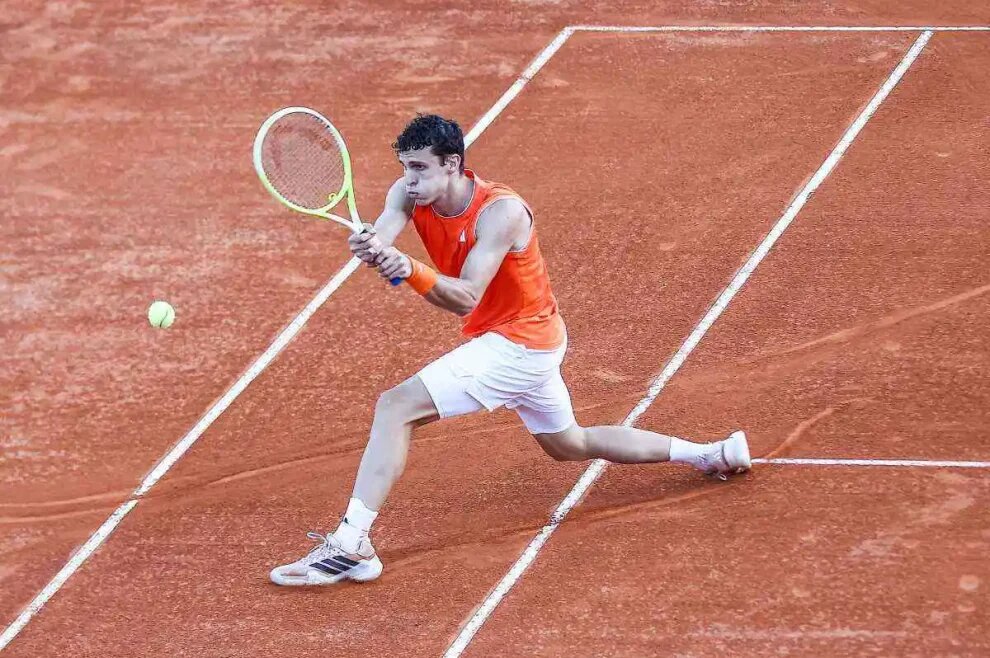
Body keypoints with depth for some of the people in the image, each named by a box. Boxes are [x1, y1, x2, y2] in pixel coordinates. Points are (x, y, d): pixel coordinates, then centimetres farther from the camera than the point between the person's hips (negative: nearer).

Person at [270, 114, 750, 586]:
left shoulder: (501, 212, -28)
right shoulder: (409, 194, -8)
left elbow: (465, 298, -37)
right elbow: (382, 234, -28)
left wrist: (411, 270, -55)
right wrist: (370, 248, -52)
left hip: (519, 343, -10)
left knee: (397, 406, -23)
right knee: (568, 444, 29)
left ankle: (351, 545, -31)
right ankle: (709, 455, 42)